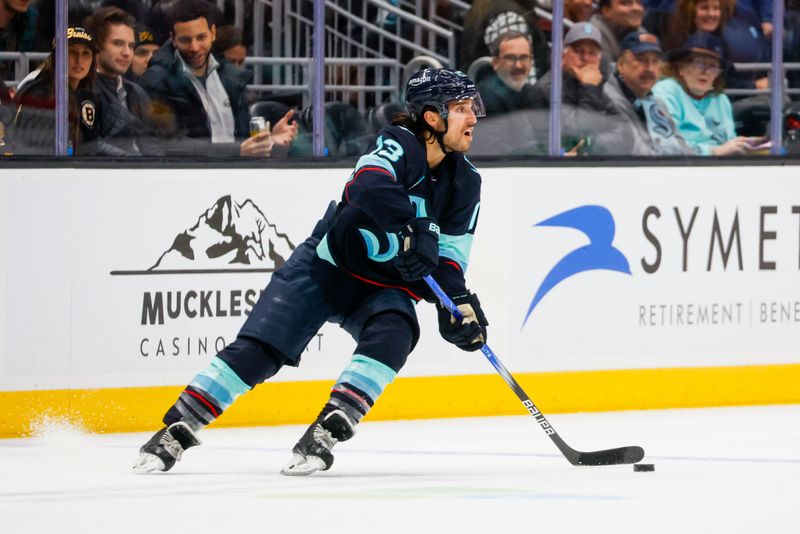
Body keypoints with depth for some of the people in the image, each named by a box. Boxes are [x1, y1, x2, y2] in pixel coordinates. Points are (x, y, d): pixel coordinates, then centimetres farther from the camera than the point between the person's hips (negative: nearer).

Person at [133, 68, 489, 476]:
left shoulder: (464, 182, 0)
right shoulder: (399, 143, -17)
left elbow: (449, 257, 2)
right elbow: (372, 185, -40)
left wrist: (459, 301, -16)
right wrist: (412, 232, -50)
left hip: (384, 286, 4)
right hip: (328, 263, -4)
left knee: (394, 332, -28)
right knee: (259, 348, -12)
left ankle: (327, 431, -29)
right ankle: (175, 431, -5)